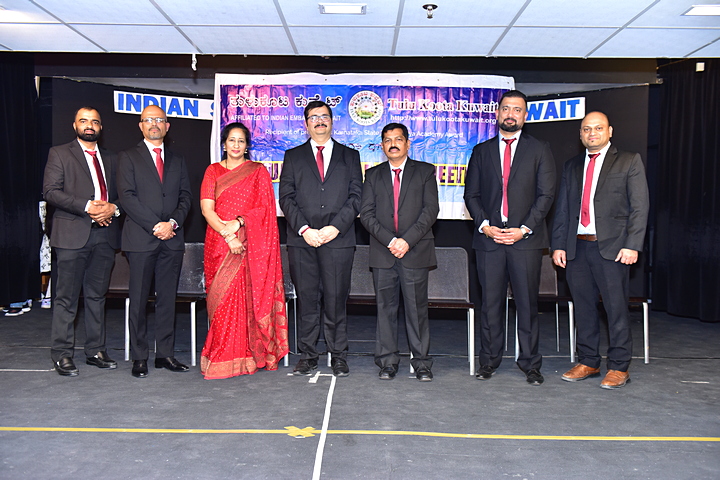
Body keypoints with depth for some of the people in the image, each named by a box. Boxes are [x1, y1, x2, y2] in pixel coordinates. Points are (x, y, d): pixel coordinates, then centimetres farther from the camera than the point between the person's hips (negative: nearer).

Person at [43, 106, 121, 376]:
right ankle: (62, 355, 7)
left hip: (105, 234, 4)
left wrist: (113, 208, -7)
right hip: (73, 234, -4)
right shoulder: (59, 154, 7)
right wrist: (87, 207, -15)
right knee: (66, 298, -1)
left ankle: (96, 351, 17)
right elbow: (51, 191, -5)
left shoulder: (111, 159, 19)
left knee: (97, 296, 9)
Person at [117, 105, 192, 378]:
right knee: (139, 300, 0)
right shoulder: (129, 157, 6)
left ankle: (165, 354, 13)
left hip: (172, 239, 3)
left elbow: (186, 197, 10)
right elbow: (127, 197, -5)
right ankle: (139, 358, 9)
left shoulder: (177, 161, 18)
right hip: (140, 239, -3)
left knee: (167, 299, 6)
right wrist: (155, 226, -12)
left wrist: (173, 222, -8)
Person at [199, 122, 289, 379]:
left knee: (244, 297, -7)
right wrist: (227, 234, -13)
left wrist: (237, 223, -15)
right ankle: (219, 357, 7)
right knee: (220, 298, -1)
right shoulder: (213, 171, 12)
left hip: (248, 244, -1)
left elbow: (264, 208, 0)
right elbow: (207, 208, 1)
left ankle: (243, 356, 1)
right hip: (218, 243, 2)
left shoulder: (259, 172, 9)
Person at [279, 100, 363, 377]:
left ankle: (338, 356, 12)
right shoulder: (293, 156, 15)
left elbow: (356, 196, 5)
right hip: (302, 240, 1)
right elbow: (286, 198, 6)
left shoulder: (350, 156, 14)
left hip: (338, 239, 0)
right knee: (306, 299, 3)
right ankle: (307, 356, 14)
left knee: (336, 299, 1)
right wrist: (304, 228, -9)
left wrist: (335, 227, -9)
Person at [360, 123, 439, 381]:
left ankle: (422, 362, 10)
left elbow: (431, 209, -2)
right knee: (385, 307, 4)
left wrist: (408, 240, -13)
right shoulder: (373, 174, 14)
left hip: (416, 251, -2)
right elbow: (366, 213, 4)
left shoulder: (425, 171, 9)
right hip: (382, 253, 2)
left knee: (417, 308, 1)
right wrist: (390, 240, -10)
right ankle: (387, 361, 13)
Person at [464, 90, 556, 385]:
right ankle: (489, 360, 18)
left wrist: (524, 229, -10)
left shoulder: (539, 150, 8)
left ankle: (530, 364, 15)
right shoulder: (481, 151, 13)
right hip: (488, 237, 1)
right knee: (490, 303, 5)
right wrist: (484, 225, -6)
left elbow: (546, 195, 1)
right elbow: (471, 194, 9)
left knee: (527, 303, 3)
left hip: (526, 239, -1)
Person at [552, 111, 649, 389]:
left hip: (611, 248, -4)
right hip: (577, 247, 4)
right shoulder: (571, 166, 18)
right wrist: (558, 245, 7)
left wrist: (632, 245, -11)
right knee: (583, 307, 9)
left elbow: (640, 207, -1)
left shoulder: (629, 161, 6)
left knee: (616, 308, -1)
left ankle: (618, 367, 11)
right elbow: (562, 209, 16)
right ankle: (588, 362, 21)